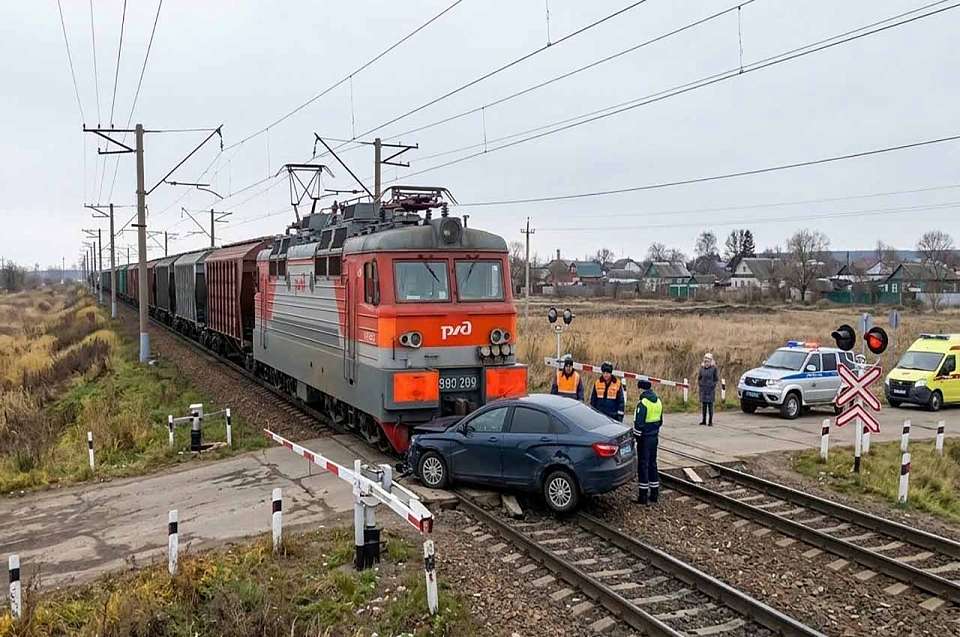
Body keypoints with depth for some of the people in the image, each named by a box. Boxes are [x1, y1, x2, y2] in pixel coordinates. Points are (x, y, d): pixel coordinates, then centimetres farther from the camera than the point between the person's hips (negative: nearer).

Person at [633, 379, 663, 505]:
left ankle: (643, 497, 2)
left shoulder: (643, 403, -18)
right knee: (652, 464, 15)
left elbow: (638, 423, -19)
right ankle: (654, 494, 20)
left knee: (643, 465, -2)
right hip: (654, 437, 8)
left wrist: (636, 437, -9)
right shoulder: (658, 401, 9)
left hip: (644, 438, -8)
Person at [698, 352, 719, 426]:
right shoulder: (702, 368, 4)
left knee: (710, 405, -2)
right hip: (703, 390, 4)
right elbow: (699, 378, 15)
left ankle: (710, 422, 3)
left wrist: (713, 385, -8)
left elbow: (717, 379, -1)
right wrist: (699, 384, 5)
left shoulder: (714, 368, -6)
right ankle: (704, 420, 16)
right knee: (703, 405, 8)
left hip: (710, 390, -4)